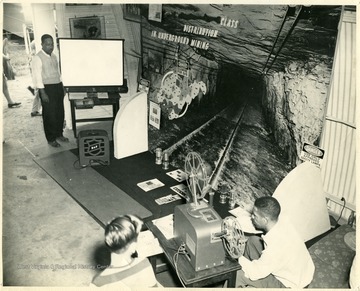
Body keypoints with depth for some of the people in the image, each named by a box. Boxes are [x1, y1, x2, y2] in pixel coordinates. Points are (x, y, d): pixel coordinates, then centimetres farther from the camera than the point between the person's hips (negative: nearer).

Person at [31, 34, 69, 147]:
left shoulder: (54, 56, 13)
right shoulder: (37, 58, -10)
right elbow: (37, 76, -14)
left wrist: (62, 87, 17)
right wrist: (42, 93, -18)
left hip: (58, 87, 7)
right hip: (47, 88, -7)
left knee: (60, 112, 13)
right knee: (49, 114, -1)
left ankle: (59, 134, 29)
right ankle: (51, 139, 11)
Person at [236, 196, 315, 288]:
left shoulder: (276, 247, -40)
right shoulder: (281, 221, -19)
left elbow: (255, 273, -27)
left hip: (290, 285, -7)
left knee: (239, 274, -12)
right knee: (252, 241, 7)